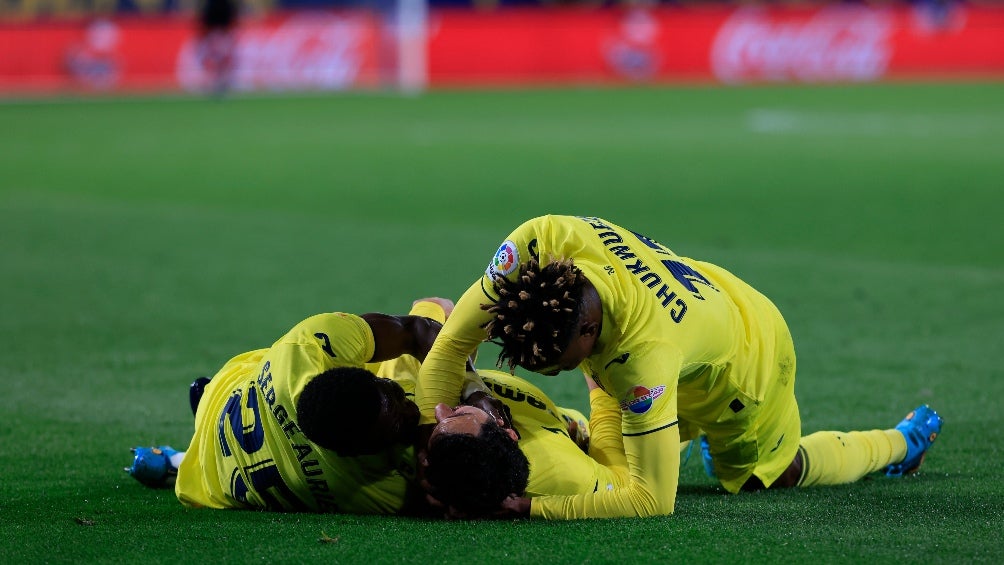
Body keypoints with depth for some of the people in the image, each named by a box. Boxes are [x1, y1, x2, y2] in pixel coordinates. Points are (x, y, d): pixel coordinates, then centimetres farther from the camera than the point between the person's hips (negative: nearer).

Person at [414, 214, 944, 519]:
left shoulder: (645, 353, -49)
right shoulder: (540, 241, -38)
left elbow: (653, 500, -43)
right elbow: (454, 342, -26)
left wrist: (532, 508, -48)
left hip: (749, 358, -5)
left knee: (773, 473, 22)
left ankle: (904, 440, 46)